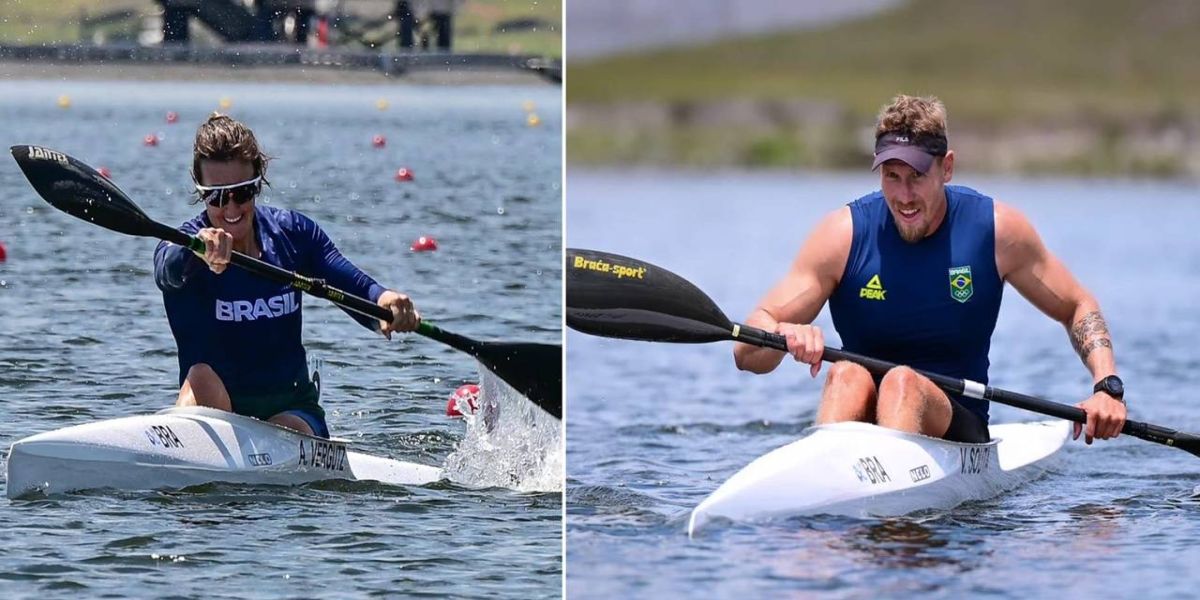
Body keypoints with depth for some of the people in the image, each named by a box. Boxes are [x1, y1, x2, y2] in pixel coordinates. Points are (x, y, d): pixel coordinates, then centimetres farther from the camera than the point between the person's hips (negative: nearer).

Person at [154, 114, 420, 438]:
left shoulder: (294, 234, 2)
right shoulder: (182, 245, -10)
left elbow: (355, 288, -7)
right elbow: (169, 270, -35)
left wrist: (384, 300, -33)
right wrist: (200, 254, -60)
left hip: (292, 411, 2)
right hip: (213, 407, -2)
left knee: (282, 437, -31)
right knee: (202, 376, -33)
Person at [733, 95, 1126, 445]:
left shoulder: (996, 229, -1)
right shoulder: (844, 235, -3)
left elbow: (1078, 309, 12)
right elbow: (746, 354, -8)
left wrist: (1107, 387, -6)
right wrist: (785, 335, -32)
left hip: (958, 430, -1)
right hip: (862, 421, 1)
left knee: (902, 381, -33)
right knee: (847, 375, -32)